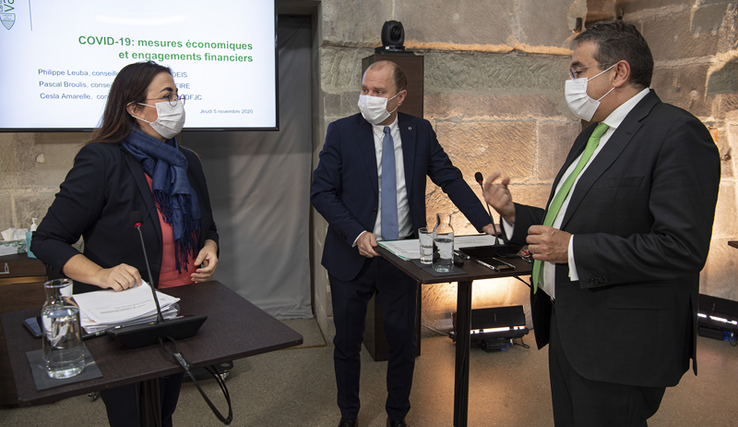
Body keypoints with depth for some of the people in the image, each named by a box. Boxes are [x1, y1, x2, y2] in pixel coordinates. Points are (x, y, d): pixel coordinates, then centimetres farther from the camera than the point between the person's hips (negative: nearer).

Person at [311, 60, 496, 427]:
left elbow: (450, 179, 4)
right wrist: (357, 234, -21)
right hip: (353, 255, -1)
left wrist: (486, 225, -5)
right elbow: (321, 191, -9)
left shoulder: (420, 131, 1)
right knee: (347, 342, 13)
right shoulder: (342, 132, -5)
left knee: (403, 341, 11)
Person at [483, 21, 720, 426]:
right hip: (567, 328, 9)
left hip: (620, 347, -9)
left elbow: (683, 247, -24)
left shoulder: (676, 133, -15)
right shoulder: (593, 134, 15)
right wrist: (513, 213, 4)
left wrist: (573, 249, -22)